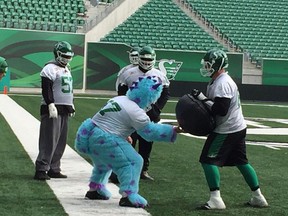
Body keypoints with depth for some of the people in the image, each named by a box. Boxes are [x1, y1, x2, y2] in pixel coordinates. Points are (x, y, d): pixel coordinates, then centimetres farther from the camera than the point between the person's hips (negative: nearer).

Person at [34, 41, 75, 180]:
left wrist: (71, 105, 22)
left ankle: (53, 169, 17)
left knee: (61, 142, 10)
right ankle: (41, 170, -8)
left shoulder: (67, 69, 19)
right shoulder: (50, 68, -10)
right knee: (49, 141, -11)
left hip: (64, 111, 9)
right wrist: (51, 106, -24)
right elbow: (46, 89, -18)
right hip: (53, 109, -9)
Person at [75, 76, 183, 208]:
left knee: (104, 162, 33)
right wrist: (173, 131, -7)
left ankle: (94, 190, 43)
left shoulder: (119, 99, 13)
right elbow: (150, 131, -10)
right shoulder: (136, 112, -13)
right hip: (103, 140, -10)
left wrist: (123, 134, 23)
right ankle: (128, 196, -15)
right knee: (133, 162, -7)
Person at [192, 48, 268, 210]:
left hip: (227, 130, -10)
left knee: (208, 160, -8)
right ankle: (258, 197, 22)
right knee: (241, 162, 16)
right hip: (238, 128, 10)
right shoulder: (219, 81, 13)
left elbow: (221, 109, -27)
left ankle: (216, 199, -10)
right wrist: (201, 100, 2)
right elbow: (216, 105, 17)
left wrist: (203, 99, -20)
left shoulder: (222, 83, -19)